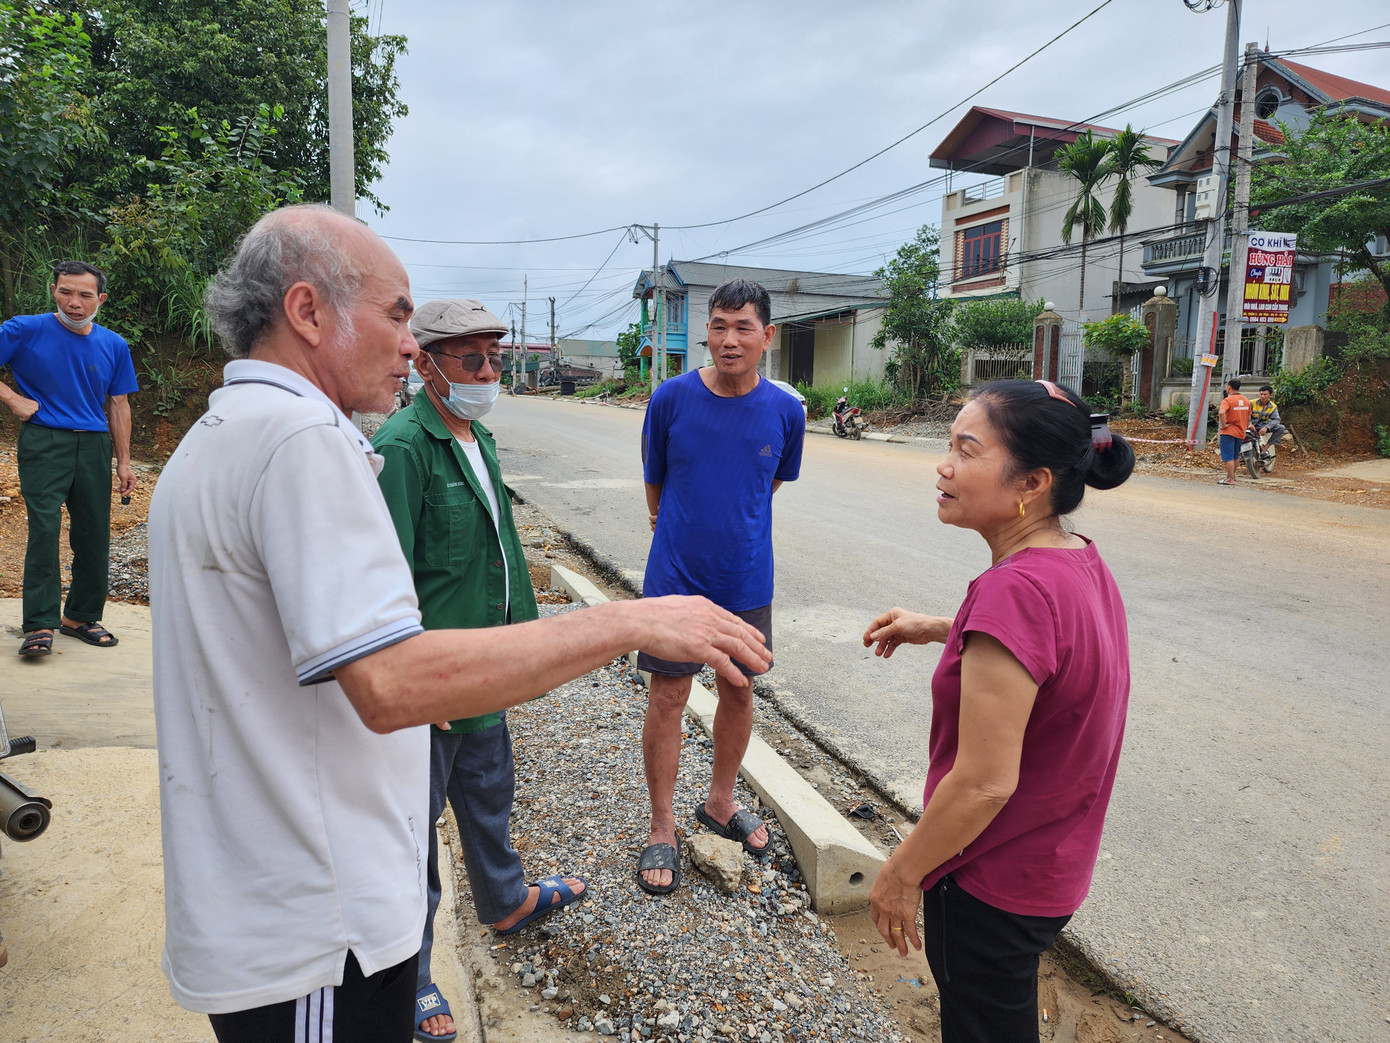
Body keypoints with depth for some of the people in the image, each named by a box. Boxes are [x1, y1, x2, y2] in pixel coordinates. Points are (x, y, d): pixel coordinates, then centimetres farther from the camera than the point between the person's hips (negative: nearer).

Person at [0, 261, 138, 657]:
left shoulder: (114, 345, 9)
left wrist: (124, 461, 11)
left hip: (94, 446, 4)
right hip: (43, 441, -3)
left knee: (95, 535, 6)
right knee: (44, 528, -13)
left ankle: (81, 616, 20)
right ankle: (40, 625, -9)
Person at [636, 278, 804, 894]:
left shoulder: (785, 411, -6)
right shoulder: (672, 399, -11)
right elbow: (654, 481, 4)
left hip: (746, 578, 3)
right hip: (676, 576, -2)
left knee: (739, 691, 15)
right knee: (668, 697, 4)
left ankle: (720, 802, 38)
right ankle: (662, 828, 22)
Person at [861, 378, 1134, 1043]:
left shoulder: (1016, 590, -33)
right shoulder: (1083, 562, -3)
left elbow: (986, 783, -30)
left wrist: (902, 872, -16)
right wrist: (936, 629, 12)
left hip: (994, 886, -8)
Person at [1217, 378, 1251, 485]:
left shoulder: (1228, 400, -13)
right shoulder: (1246, 401, 9)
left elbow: (1221, 412, -33)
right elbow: (1248, 418, 15)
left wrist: (1223, 425, -21)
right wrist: (1244, 429, 23)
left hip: (1229, 432, -7)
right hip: (1241, 433, 7)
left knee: (1228, 457, -3)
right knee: (1235, 456, 20)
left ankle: (1230, 479, -3)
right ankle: (1232, 474, 34)